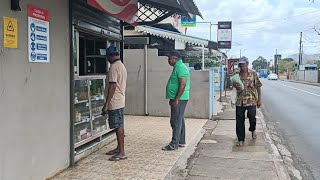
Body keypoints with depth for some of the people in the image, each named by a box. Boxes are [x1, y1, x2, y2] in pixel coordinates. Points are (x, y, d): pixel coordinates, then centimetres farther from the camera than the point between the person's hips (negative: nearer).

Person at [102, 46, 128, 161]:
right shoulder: (122, 66, 14)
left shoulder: (114, 67, -16)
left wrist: (106, 104, -20)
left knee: (118, 127, -5)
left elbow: (112, 86, -22)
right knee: (119, 126, 16)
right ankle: (119, 148, 27)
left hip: (115, 102, -10)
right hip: (120, 101, 10)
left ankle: (121, 153, 0)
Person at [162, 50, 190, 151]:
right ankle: (181, 142, 23)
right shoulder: (177, 67, 17)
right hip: (176, 99, 11)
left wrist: (176, 99, -24)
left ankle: (174, 144, -2)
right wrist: (173, 99, 22)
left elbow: (183, 85, -23)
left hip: (179, 99, -11)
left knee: (176, 121, -7)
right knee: (179, 121, 15)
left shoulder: (180, 68, -16)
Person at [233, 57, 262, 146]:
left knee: (252, 117, 3)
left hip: (251, 100, -2)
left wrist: (259, 99, -1)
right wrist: (235, 86, -10)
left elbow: (258, 87, 1)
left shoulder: (253, 73, -2)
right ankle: (241, 140, 14)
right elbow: (234, 84, 16)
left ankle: (253, 130, 39)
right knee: (239, 121, 3)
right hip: (240, 101, 2)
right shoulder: (237, 74, 6)